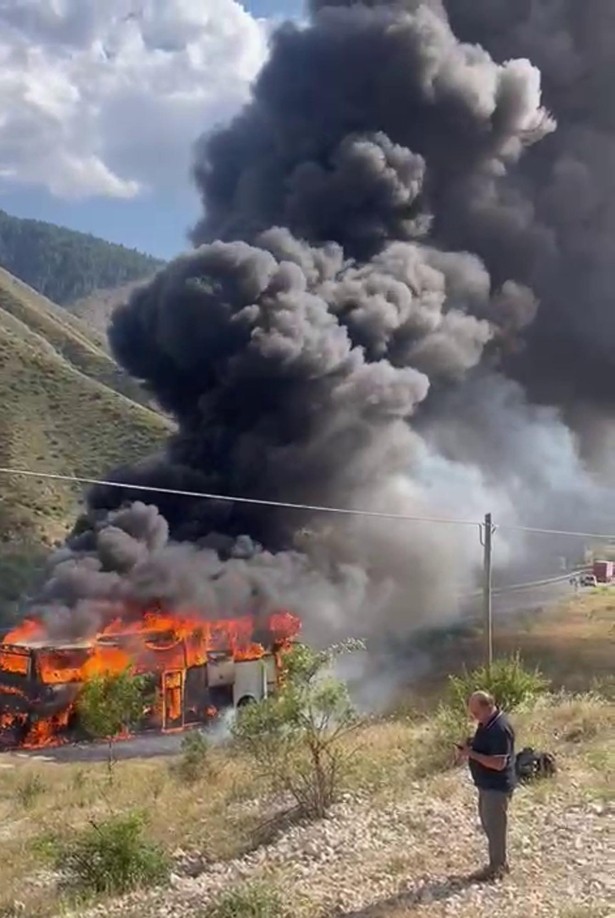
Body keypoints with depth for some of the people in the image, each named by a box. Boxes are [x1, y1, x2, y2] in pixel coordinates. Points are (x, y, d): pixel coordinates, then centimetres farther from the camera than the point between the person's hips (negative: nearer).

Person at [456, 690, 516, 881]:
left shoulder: (500, 729, -25)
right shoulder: (486, 724, 5)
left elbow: (499, 763, -28)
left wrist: (473, 754, -25)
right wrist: (469, 749, 1)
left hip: (497, 786, -10)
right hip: (487, 784, 10)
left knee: (495, 826, 3)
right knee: (488, 823, 19)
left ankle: (496, 868, 17)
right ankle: (499, 862, 33)